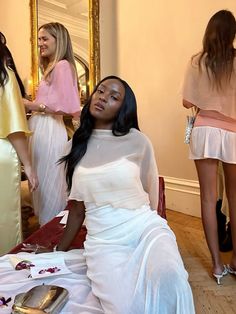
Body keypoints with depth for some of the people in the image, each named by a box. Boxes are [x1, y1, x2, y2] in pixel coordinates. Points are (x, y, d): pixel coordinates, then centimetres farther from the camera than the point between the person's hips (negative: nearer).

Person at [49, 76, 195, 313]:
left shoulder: (138, 142, -2)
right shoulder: (78, 145, 7)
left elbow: (150, 195, 11)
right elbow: (77, 208, 13)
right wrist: (59, 251, 19)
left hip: (146, 227, 0)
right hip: (103, 240, 1)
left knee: (169, 276, -32)